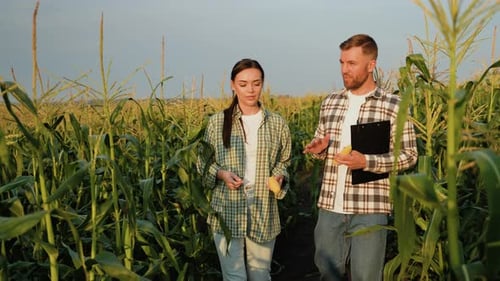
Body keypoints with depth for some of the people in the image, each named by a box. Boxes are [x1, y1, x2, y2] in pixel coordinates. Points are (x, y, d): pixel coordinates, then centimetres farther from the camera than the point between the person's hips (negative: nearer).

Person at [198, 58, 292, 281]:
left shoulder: (277, 123, 2)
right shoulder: (217, 122, -1)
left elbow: (283, 162, 11)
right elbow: (204, 162, 7)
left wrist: (279, 177, -10)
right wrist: (222, 174, -12)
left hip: (264, 212, 1)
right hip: (227, 211, -1)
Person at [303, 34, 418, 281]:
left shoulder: (394, 106, -6)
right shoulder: (330, 102, 8)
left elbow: (409, 156, -4)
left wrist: (366, 162, -18)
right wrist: (318, 149, -6)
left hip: (370, 209, -4)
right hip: (330, 205, 4)